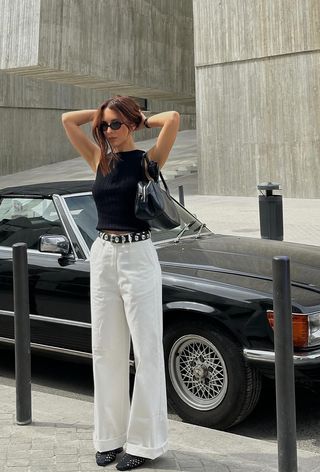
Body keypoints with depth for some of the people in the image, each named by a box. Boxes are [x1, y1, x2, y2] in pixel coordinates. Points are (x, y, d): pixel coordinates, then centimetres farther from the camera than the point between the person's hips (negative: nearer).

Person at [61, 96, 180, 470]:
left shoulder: (148, 160, -2)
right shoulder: (99, 160, 11)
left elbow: (173, 119, -15)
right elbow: (68, 120, 10)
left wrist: (142, 118, 1)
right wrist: (103, 112, 13)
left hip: (137, 256, -5)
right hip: (102, 256, 6)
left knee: (146, 352, 0)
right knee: (105, 351, 10)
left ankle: (144, 442, 8)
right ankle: (110, 436, 21)